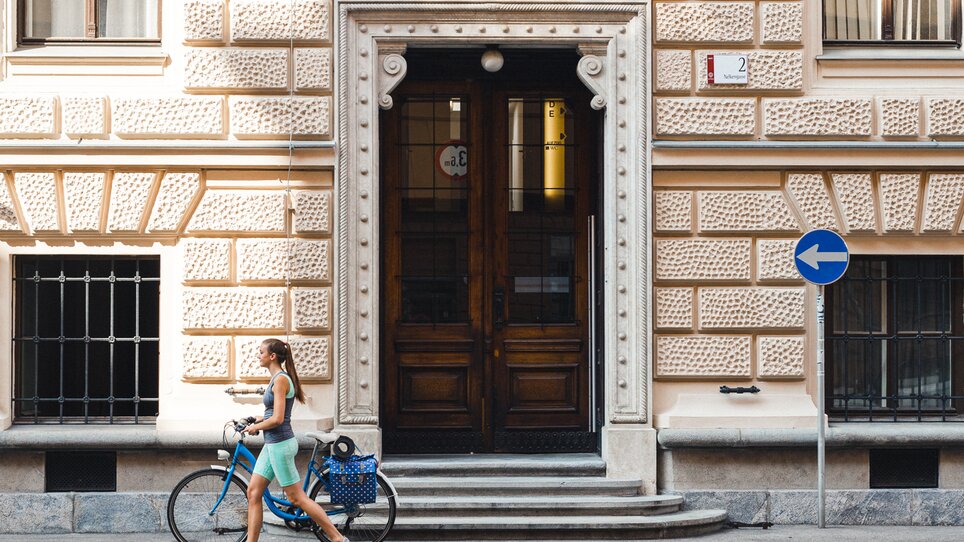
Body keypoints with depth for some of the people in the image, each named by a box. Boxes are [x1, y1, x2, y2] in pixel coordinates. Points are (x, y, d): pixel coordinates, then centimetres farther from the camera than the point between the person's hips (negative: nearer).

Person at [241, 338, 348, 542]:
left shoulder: (280, 380, -17)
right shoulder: (279, 378, 13)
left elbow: (277, 419, -21)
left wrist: (256, 427, -7)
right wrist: (258, 420, 11)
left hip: (280, 444, -10)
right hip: (272, 444, 10)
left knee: (297, 498, -4)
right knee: (253, 493, 7)